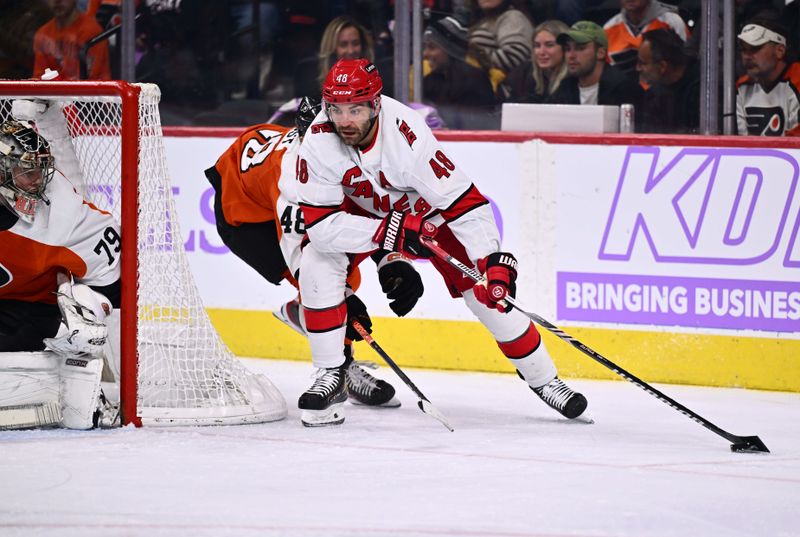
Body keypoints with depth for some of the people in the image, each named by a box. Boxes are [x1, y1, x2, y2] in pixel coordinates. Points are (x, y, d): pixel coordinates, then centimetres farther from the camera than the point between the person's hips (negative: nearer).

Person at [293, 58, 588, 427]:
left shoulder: (408, 136, -38)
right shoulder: (318, 143, -32)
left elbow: (464, 202, -35)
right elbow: (322, 225, -31)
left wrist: (493, 260, -44)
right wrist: (390, 232, -38)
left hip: (428, 209, -2)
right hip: (360, 210, 2)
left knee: (490, 291, -10)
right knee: (317, 265, -22)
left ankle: (542, 378, 9)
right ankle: (330, 375, -8)